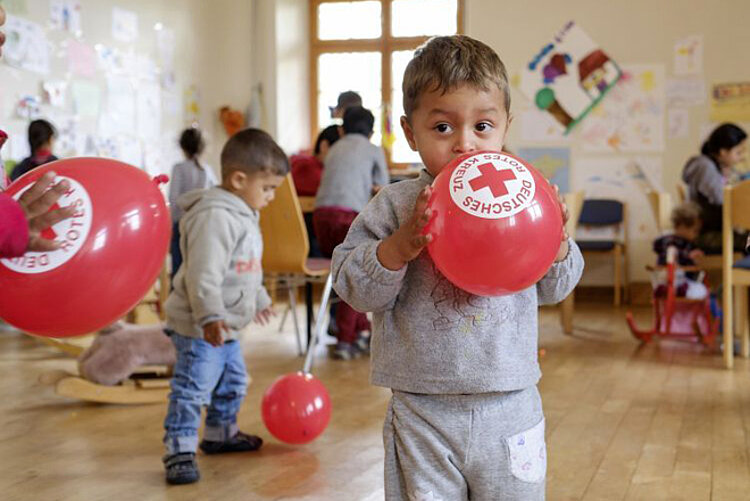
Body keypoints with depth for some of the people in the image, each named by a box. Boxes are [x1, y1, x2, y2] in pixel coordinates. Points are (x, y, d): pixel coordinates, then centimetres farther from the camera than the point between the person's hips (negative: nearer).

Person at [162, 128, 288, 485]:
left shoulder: (243, 215, 12)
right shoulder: (215, 216, -23)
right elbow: (203, 275, -30)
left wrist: (258, 299, 36)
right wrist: (210, 317, -36)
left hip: (226, 325, 11)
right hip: (199, 327, -11)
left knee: (233, 383, 22)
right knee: (192, 388, -11)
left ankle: (220, 434, 38)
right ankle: (179, 451, -6)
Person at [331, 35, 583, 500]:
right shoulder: (396, 205, -5)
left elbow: (555, 287, 6)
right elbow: (355, 287, -8)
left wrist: (555, 239, -12)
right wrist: (401, 246, -23)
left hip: (510, 408, 2)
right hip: (422, 412, -1)